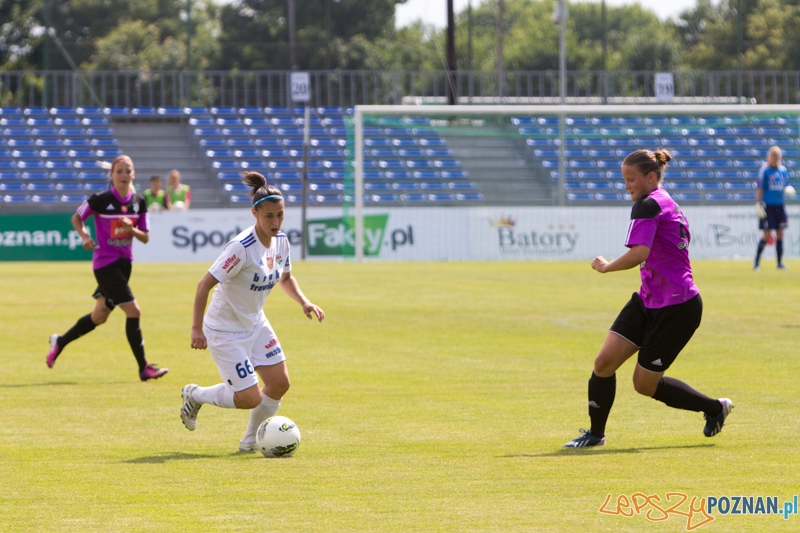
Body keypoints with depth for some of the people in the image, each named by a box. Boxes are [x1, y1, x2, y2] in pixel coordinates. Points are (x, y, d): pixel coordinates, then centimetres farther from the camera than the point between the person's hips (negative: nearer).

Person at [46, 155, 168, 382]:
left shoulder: (139, 202, 2)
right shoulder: (100, 200, -12)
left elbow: (145, 237, 6)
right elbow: (77, 218, 3)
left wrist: (132, 229, -15)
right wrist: (85, 236, -14)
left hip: (124, 263, 7)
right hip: (105, 263, -7)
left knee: (99, 316, 16)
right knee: (133, 311, -13)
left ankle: (60, 342, 38)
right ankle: (143, 368, -8)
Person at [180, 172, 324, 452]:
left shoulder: (281, 241, -4)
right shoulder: (241, 248, -28)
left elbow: (285, 278, 16)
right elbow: (204, 284, -27)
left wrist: (304, 302, -1)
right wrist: (197, 329, -31)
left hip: (255, 324, 8)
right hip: (225, 331, -8)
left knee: (280, 384, 1)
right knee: (251, 398, -8)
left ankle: (250, 440, 23)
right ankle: (194, 395, 19)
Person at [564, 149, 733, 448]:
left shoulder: (648, 205, -17)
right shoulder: (668, 205, 13)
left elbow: (638, 254, -29)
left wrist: (605, 266, -14)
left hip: (677, 308, -10)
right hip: (648, 300, 10)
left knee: (645, 384, 3)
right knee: (604, 362, 0)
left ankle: (715, 407, 20)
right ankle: (596, 433, 9)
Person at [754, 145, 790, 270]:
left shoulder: (783, 170, 9)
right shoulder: (764, 170, -7)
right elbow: (759, 188, -10)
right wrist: (758, 204, -16)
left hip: (779, 205, 5)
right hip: (767, 205, -5)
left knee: (780, 235, 6)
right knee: (767, 236, -7)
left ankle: (780, 262, 13)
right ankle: (756, 262, 5)